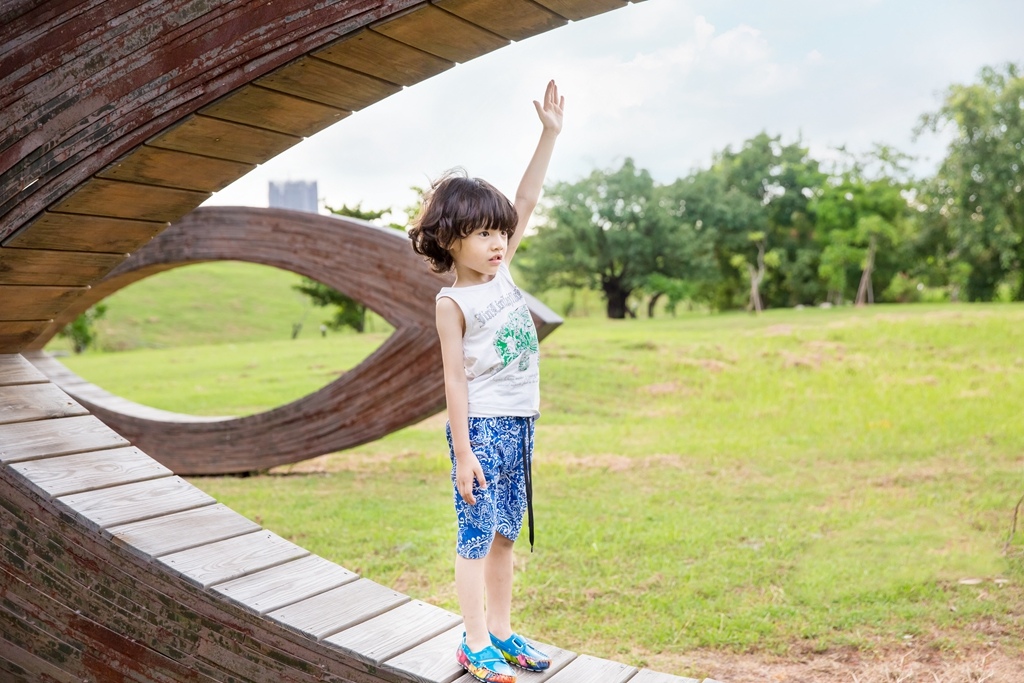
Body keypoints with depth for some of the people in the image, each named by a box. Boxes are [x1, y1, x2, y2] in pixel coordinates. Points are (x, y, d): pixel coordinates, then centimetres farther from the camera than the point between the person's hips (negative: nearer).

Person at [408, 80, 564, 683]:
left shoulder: (500, 271, 7)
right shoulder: (454, 302, -11)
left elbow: (526, 204, 8)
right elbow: (455, 379, -13)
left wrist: (550, 135, 5)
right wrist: (463, 453, -15)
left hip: (520, 424, 7)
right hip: (481, 426, -7)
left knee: (504, 534, 13)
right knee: (478, 533, -2)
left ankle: (501, 631, 22)